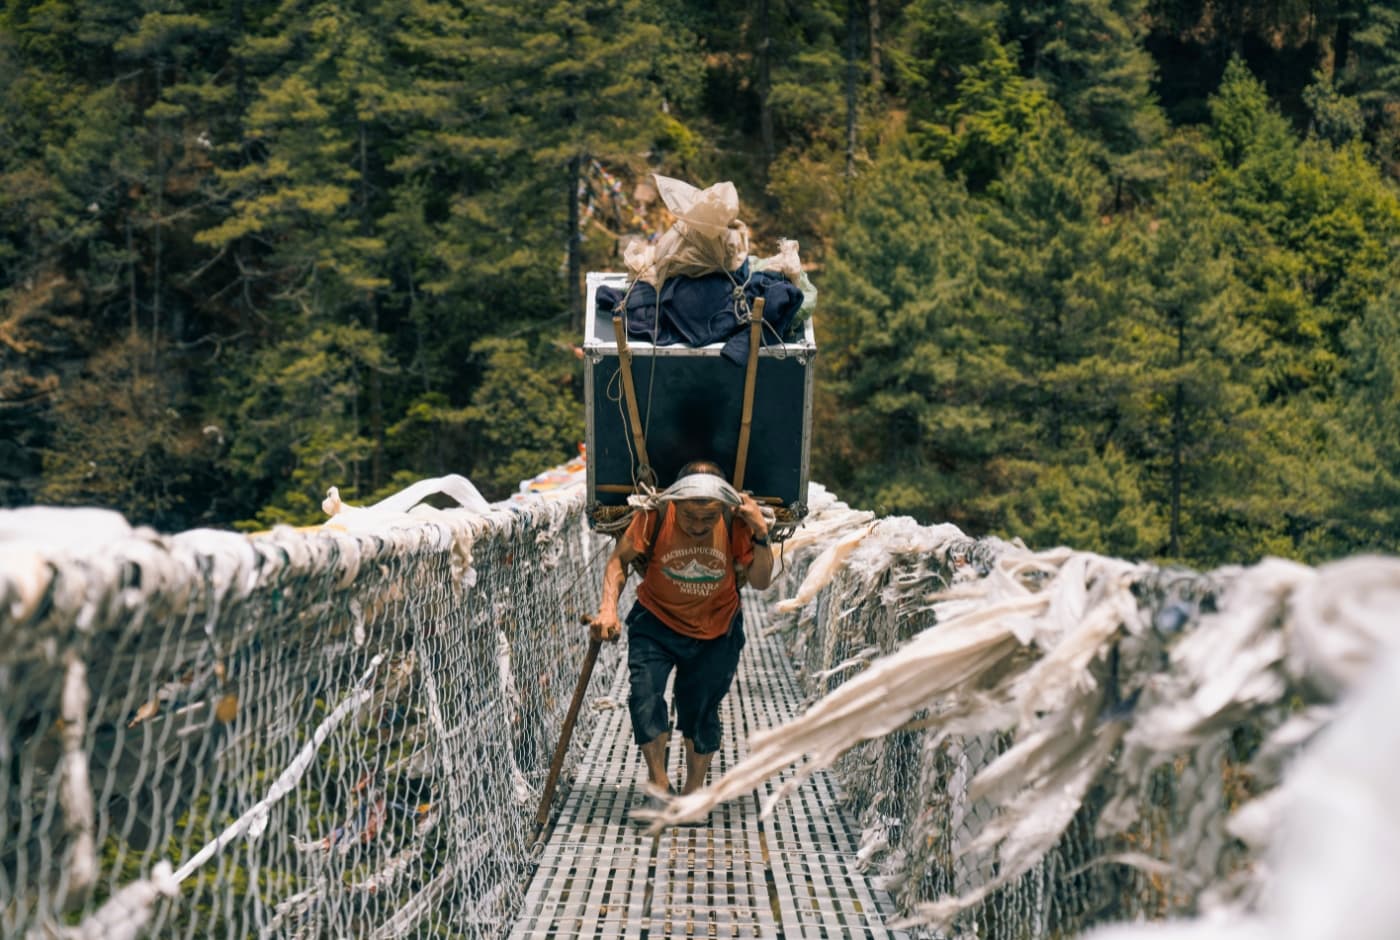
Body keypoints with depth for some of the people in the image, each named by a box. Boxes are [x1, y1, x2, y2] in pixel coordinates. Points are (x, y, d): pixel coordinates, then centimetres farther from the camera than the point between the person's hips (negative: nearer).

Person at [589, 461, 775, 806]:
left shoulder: (736, 520, -21)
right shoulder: (656, 513, -25)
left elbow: (761, 581, -15)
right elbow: (619, 560, -14)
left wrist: (761, 535, -30)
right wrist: (608, 608, -28)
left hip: (716, 630, 1)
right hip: (657, 622, -1)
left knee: (701, 709, 7)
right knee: (645, 693, -19)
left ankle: (694, 790, 26)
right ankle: (659, 784, -8)